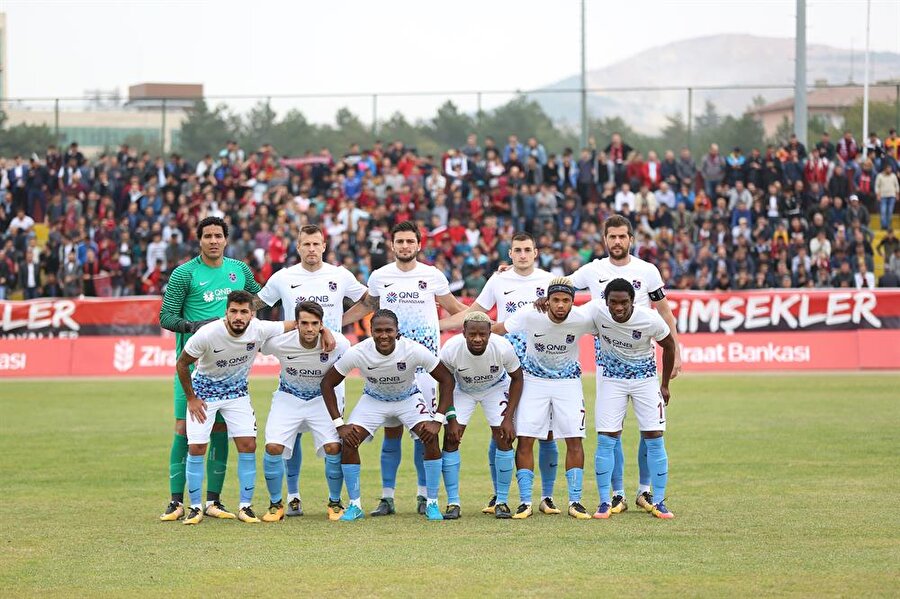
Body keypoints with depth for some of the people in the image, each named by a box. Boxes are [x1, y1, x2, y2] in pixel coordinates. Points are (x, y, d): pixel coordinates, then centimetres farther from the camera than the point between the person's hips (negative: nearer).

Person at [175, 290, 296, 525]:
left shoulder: (259, 330, -23)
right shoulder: (207, 334, -29)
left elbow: (297, 325, -8)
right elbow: (182, 364, -13)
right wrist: (191, 398, -9)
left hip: (237, 391, 2)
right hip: (204, 391, -2)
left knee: (248, 446, -7)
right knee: (196, 448, -8)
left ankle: (246, 507, 3)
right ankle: (195, 508, 5)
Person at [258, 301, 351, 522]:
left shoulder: (338, 343, -24)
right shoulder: (278, 343, -26)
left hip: (322, 398, 0)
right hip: (288, 398, 0)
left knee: (333, 447, -17)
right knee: (273, 447, -17)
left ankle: (335, 503, 7)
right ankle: (276, 504, 4)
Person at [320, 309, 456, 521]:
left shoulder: (414, 350, -32)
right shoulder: (358, 353, -30)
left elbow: (446, 379, -20)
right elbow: (327, 383, -16)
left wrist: (438, 420, -27)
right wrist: (339, 424, -21)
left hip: (409, 398, -1)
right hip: (373, 399, 1)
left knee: (431, 439, -23)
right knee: (348, 442, -19)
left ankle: (431, 503, -8)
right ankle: (354, 505, -3)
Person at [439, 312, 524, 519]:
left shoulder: (503, 348, -33)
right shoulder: (450, 350, -33)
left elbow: (517, 379, -14)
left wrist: (509, 418, -17)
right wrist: (451, 419, -17)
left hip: (496, 387, 0)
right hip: (462, 390, 0)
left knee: (504, 439, -12)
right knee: (451, 439, -12)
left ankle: (501, 501, 1)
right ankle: (453, 503, -3)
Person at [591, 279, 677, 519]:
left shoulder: (650, 319, -24)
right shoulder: (597, 312, -23)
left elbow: (669, 346, -5)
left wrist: (665, 385, 3)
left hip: (645, 379, 0)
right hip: (612, 379, 1)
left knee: (654, 438, -4)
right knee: (606, 440, -7)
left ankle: (658, 501, 4)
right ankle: (605, 501, 2)